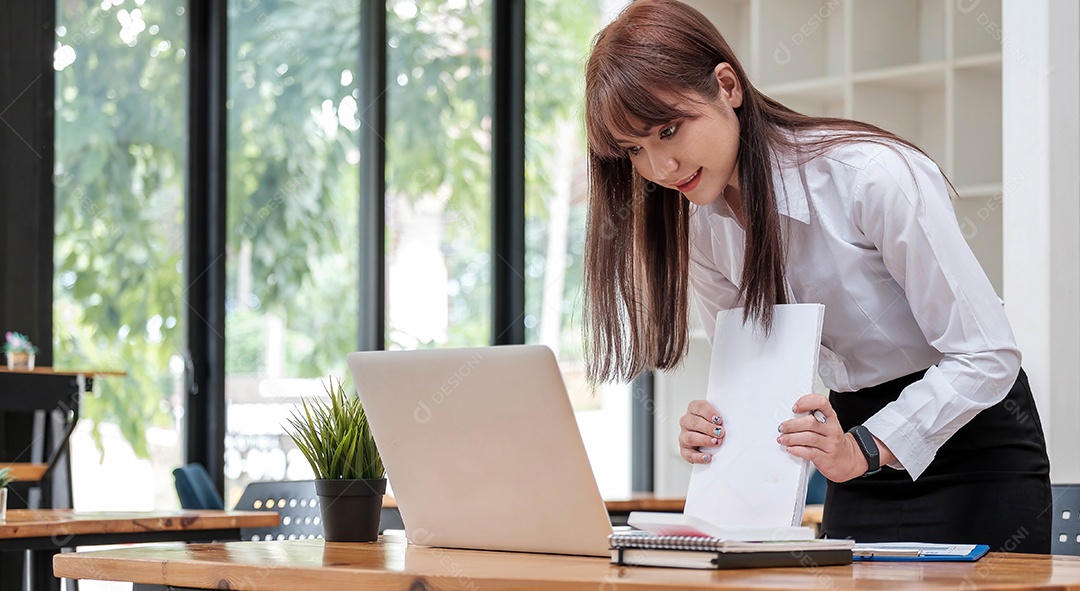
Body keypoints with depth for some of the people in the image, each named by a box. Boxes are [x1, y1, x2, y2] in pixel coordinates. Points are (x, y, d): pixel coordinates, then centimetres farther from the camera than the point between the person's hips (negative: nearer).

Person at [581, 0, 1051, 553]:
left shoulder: (874, 176, -24)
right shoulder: (699, 225, -3)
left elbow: (987, 356, -23)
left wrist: (862, 450, -33)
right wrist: (718, 431, -17)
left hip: (978, 450, -5)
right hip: (861, 455, 5)